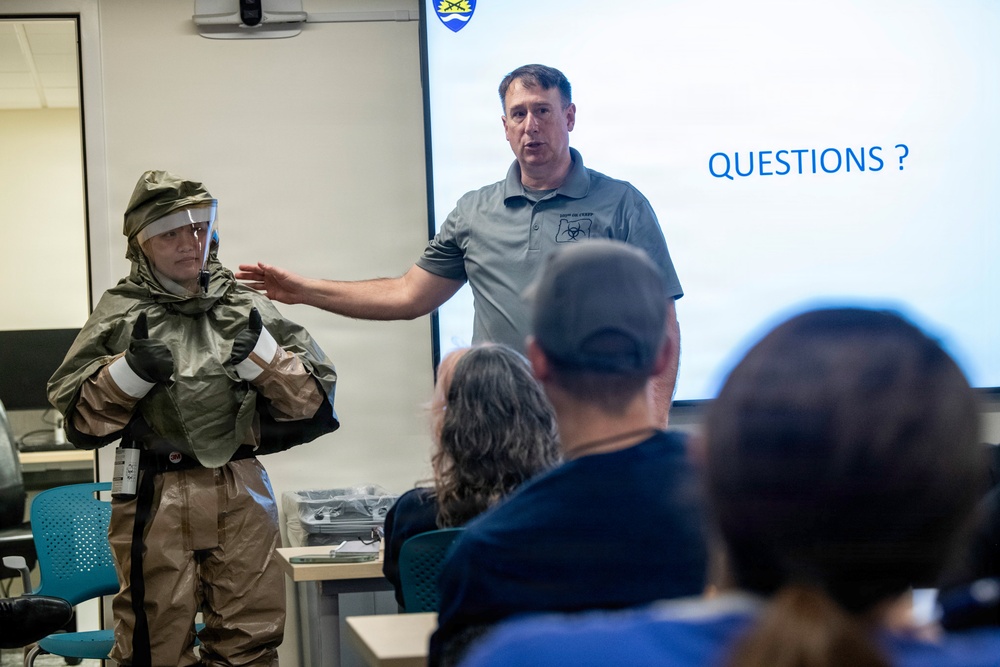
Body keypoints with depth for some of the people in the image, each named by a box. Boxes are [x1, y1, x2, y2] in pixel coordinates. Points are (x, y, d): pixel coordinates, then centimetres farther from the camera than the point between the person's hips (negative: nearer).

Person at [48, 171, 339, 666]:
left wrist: (261, 351, -10)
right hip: (155, 499, -2)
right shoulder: (121, 314, 3)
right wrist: (131, 370, -12)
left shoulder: (246, 307, 8)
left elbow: (312, 402, 4)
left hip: (242, 495, 2)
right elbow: (80, 418, 2)